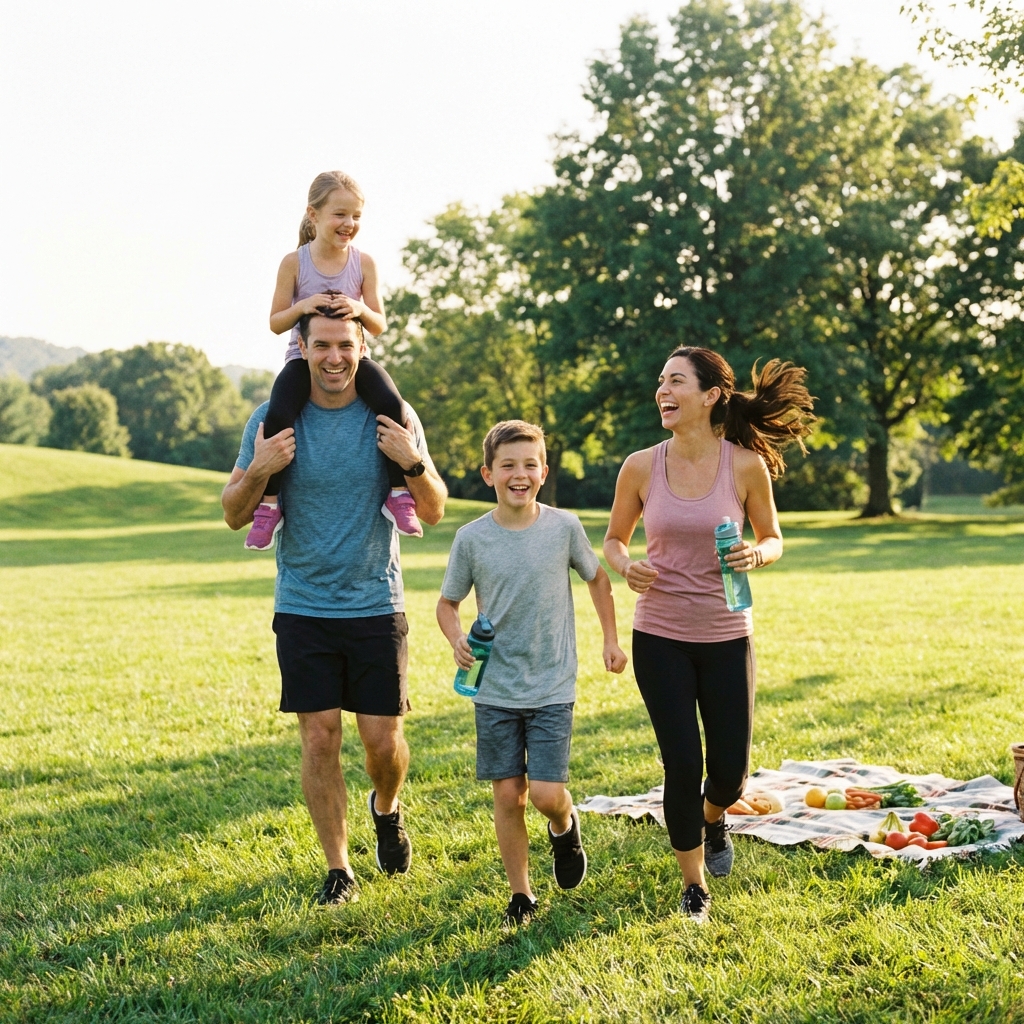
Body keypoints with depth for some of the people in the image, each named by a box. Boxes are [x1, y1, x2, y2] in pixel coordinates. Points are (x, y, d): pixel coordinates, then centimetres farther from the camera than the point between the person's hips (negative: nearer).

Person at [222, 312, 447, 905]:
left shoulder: (393, 416, -3)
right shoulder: (274, 418, -3)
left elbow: (434, 513, 1)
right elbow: (234, 517, 1)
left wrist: (414, 463, -18)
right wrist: (260, 470, -18)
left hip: (376, 605, 0)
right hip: (303, 607, 0)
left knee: (383, 740, 2)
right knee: (320, 740, 0)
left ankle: (387, 809, 36)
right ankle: (338, 869, 15)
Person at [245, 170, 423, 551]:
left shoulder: (363, 263, 2)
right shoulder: (294, 262, -2)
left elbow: (379, 327, 5)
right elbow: (276, 322, 3)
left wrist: (361, 310, -17)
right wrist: (302, 307, -18)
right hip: (303, 357, -1)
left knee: (391, 403, -29)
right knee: (278, 414, -30)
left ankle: (400, 493, -17)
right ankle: (268, 503, -16)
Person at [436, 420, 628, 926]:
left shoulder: (564, 527, -5)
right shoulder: (471, 538, -5)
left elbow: (597, 578, 13)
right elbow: (447, 603, 6)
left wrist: (611, 640, 12)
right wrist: (457, 641, -14)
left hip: (552, 689, -1)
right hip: (495, 689, 1)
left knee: (546, 794, -9)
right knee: (508, 794, 4)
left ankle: (564, 826, 27)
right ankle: (520, 894, 20)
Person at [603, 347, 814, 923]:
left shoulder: (746, 465, -9)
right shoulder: (641, 467, -6)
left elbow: (773, 539, 4)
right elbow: (614, 539, 8)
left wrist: (757, 555, -18)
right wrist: (626, 566, -14)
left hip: (727, 637, 0)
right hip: (660, 636, 0)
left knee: (730, 770, 5)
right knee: (683, 766, -1)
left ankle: (713, 817, 44)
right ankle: (695, 887, 21)